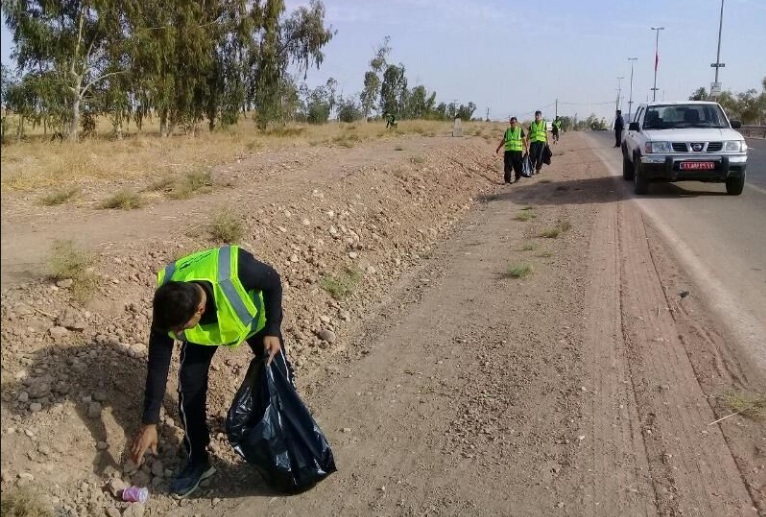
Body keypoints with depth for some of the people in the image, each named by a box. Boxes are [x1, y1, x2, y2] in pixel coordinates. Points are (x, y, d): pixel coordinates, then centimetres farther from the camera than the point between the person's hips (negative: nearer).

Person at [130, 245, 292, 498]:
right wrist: (149, 423, -21)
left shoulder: (236, 270, -47)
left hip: (252, 315, -1)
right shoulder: (169, 308, -35)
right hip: (204, 327, 1)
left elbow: (273, 282, -23)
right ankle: (198, 460, 10)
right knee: (190, 387, -10)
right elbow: (157, 364, -24)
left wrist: (272, 330, -25)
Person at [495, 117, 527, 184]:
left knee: (518, 166, 4)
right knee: (507, 166, -5)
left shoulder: (520, 130, 6)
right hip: (508, 151, 2)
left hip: (518, 151, -2)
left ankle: (518, 178, 21)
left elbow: (523, 140, 4)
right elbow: (503, 140, 21)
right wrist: (498, 148, 18)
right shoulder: (507, 130, 14)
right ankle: (507, 180, -3)